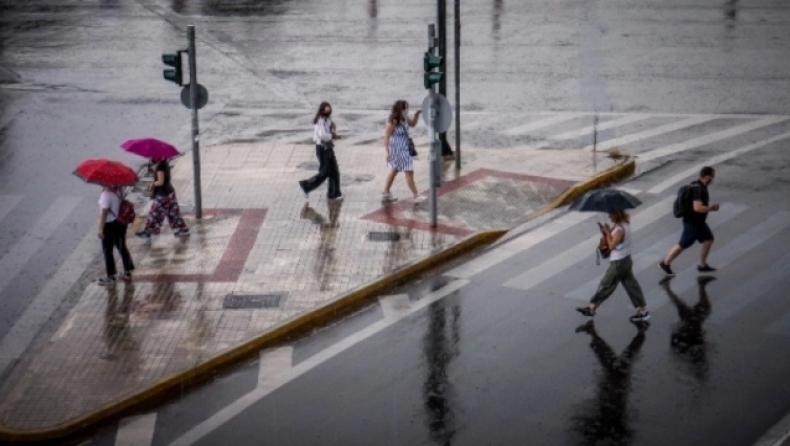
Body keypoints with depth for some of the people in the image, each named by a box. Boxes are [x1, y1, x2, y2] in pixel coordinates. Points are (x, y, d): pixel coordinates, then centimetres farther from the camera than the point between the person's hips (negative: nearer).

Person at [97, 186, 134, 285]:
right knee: (122, 247, 19)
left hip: (110, 225, -8)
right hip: (120, 223, 8)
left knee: (107, 250, 5)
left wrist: (100, 228, -19)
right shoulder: (118, 190, 0)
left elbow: (104, 212, -24)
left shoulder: (106, 194, -25)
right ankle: (128, 272, 28)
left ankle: (111, 276, 11)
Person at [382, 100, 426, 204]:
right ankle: (416, 196, 2)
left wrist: (416, 115, -1)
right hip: (397, 150, -10)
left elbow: (412, 124, 18)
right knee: (409, 172, -5)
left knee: (394, 170, 20)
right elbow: (386, 137, -21)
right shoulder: (392, 122, -24)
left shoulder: (404, 118, -1)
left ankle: (385, 193, 32)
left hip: (404, 149, 10)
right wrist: (388, 152, -22)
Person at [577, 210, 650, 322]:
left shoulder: (619, 229, -26)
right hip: (625, 260, 9)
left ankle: (591, 308, 16)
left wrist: (607, 232, -15)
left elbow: (612, 245, -23)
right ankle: (643, 310, 17)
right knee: (631, 285, 14)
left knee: (606, 285, 4)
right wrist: (606, 232, -5)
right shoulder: (625, 223, 3)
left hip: (618, 263, -9)